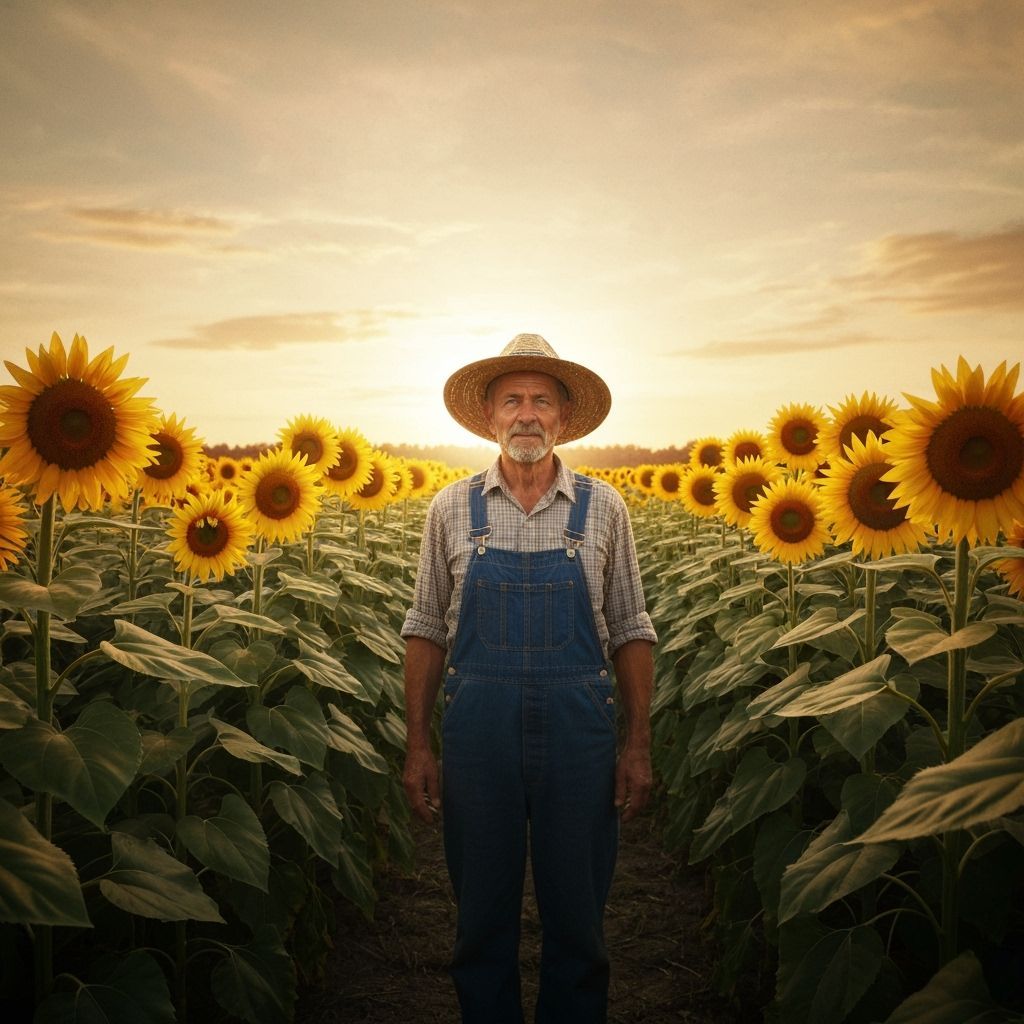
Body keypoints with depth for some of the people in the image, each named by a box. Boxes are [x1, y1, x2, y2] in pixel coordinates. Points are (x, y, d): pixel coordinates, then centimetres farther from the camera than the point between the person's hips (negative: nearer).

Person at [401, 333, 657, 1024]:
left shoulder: (603, 508, 2)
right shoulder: (451, 509, 3)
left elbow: (630, 633, 5)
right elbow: (427, 632, 7)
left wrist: (639, 747, 0)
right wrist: (418, 747, 3)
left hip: (578, 732, 0)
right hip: (479, 730, 1)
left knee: (578, 920, 12)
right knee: (483, 917, 13)